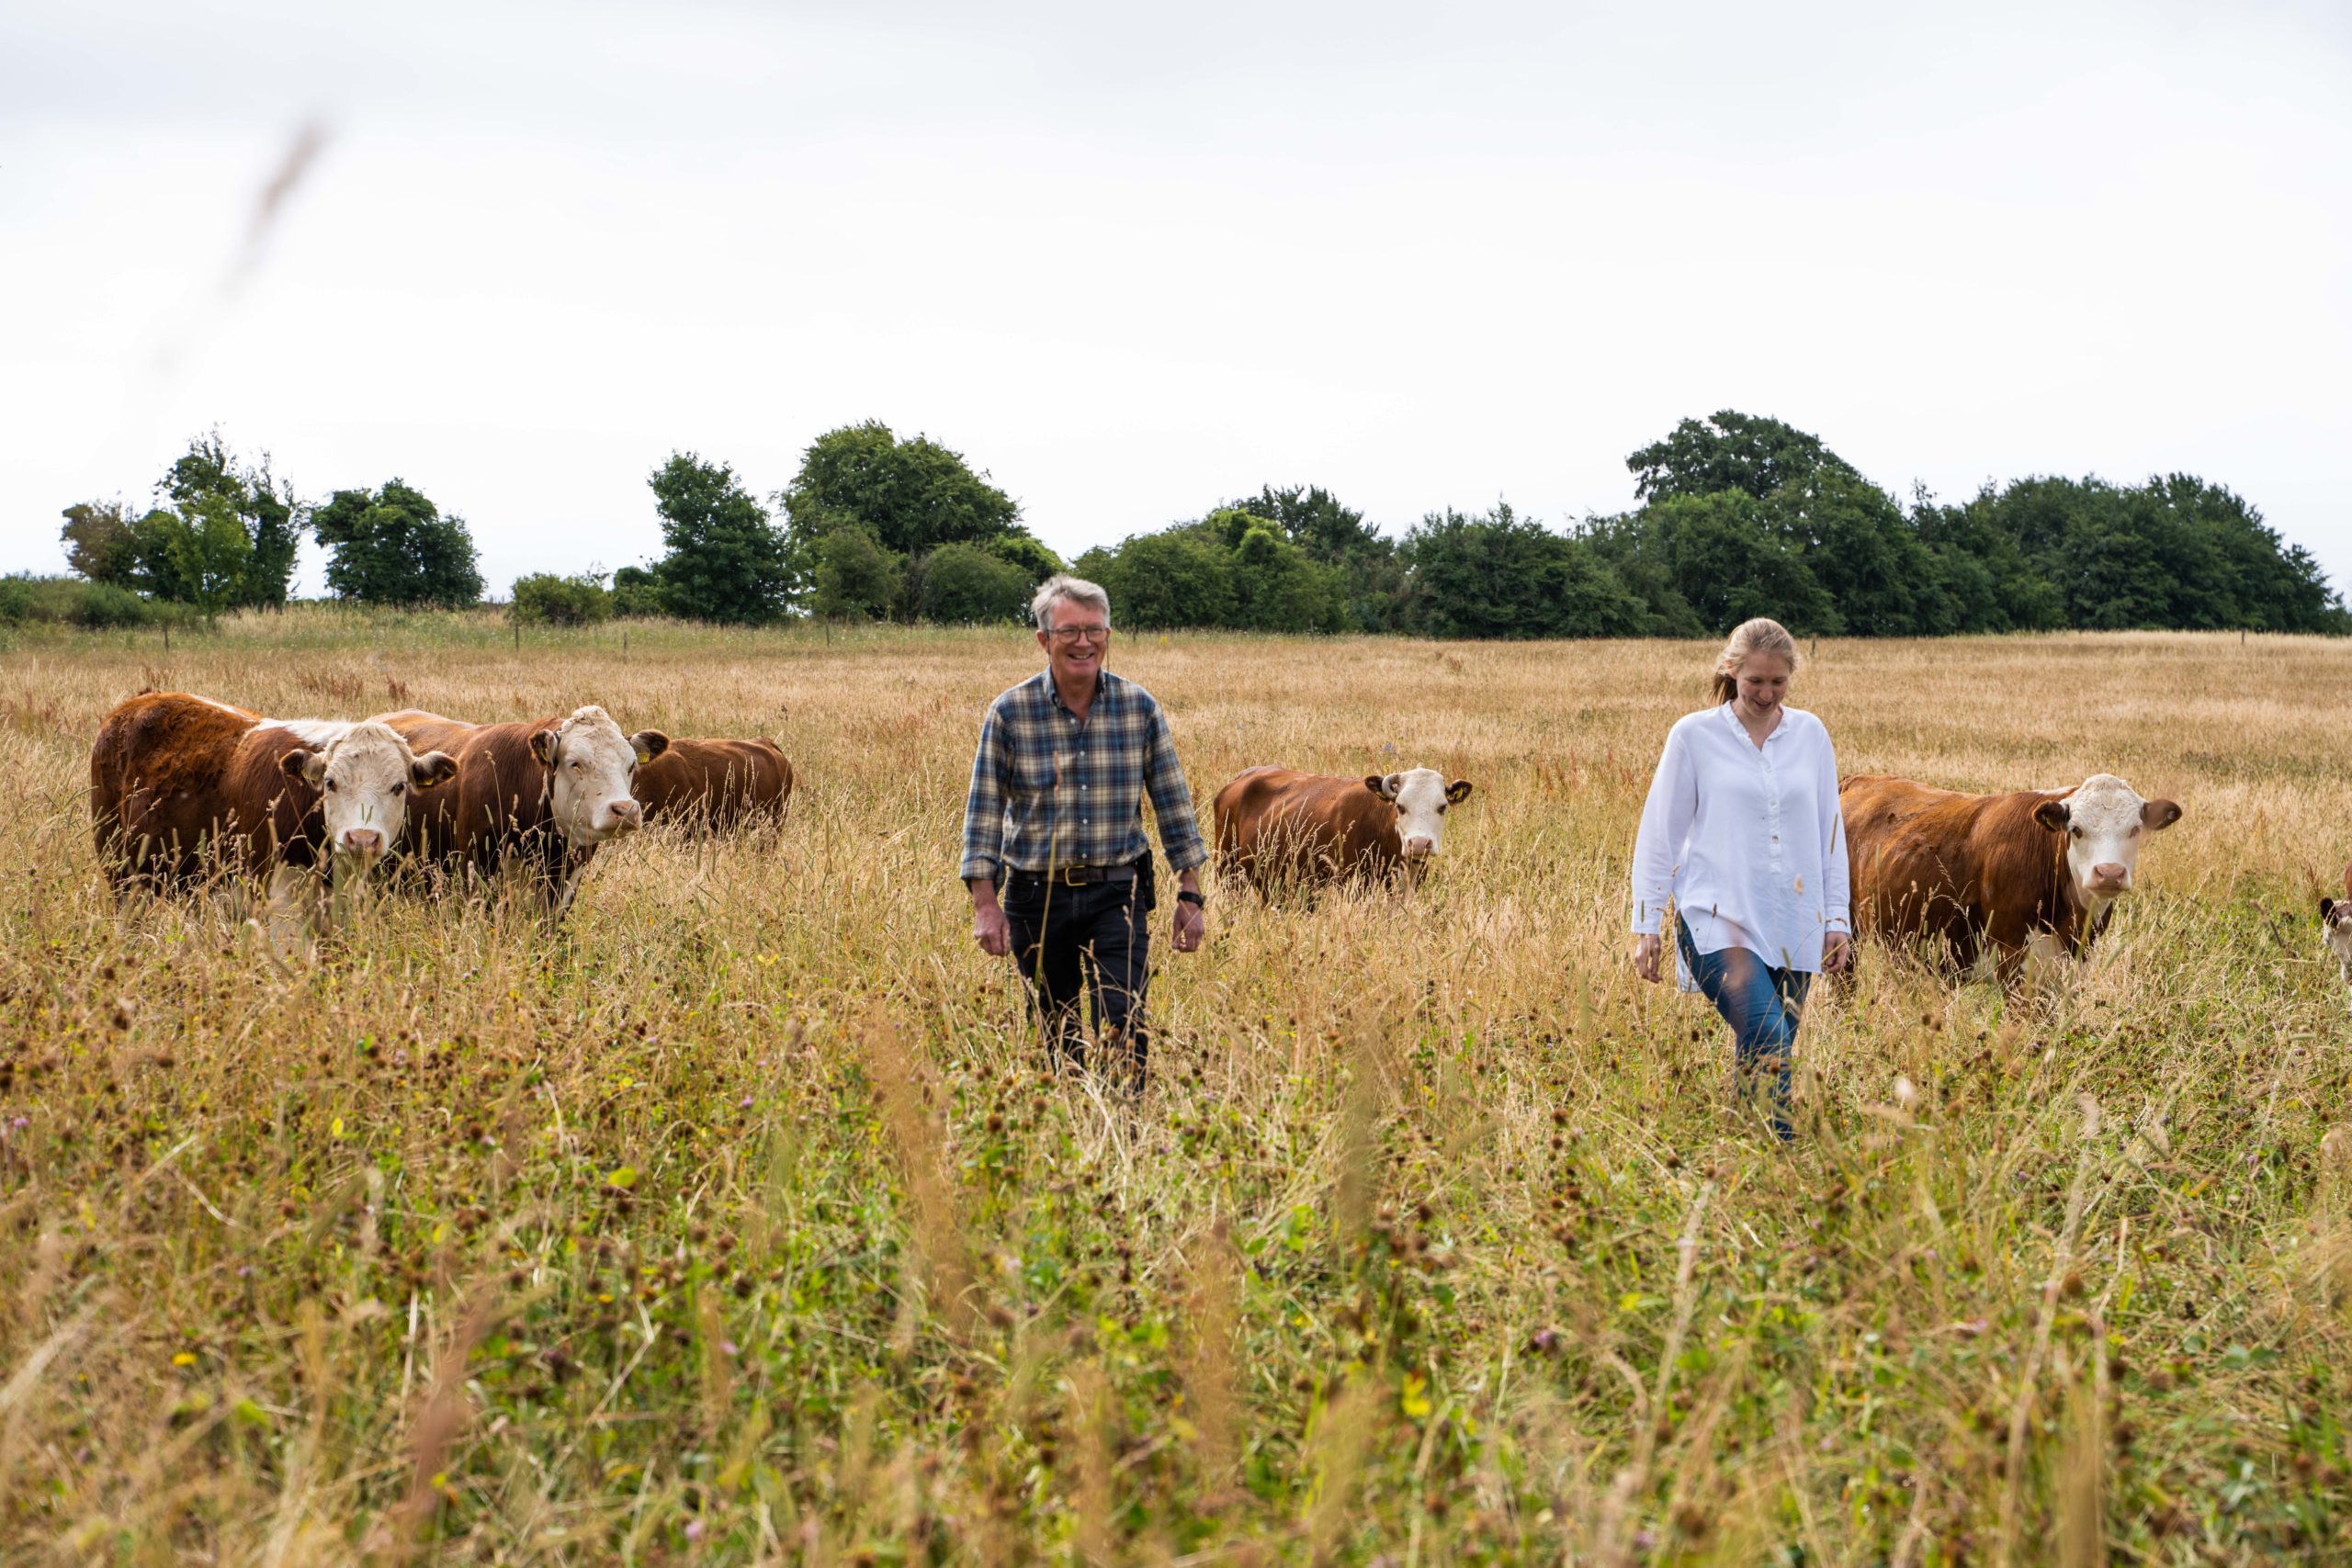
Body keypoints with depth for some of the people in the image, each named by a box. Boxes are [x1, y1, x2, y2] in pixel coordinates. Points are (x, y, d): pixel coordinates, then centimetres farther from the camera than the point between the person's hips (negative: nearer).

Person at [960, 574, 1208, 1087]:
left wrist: (1190, 895, 4)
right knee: (1057, 1041, 9)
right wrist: (984, 901, -7)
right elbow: (984, 810, -1)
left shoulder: (1140, 707, 0)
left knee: (1122, 1026, -13)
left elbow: (1173, 802, 6)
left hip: (1118, 895, 0)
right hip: (1037, 897, 0)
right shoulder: (1009, 713, -4)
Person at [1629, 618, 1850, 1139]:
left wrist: (1838, 919, 12)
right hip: (1719, 919, -4)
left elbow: (1830, 830, 15)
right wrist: (1646, 926, 2)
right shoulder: (1694, 735, 1)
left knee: (1761, 1055, 5)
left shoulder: (1811, 734, 10)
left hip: (1795, 924, 4)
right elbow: (1659, 835, 4)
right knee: (1768, 1040, -22)